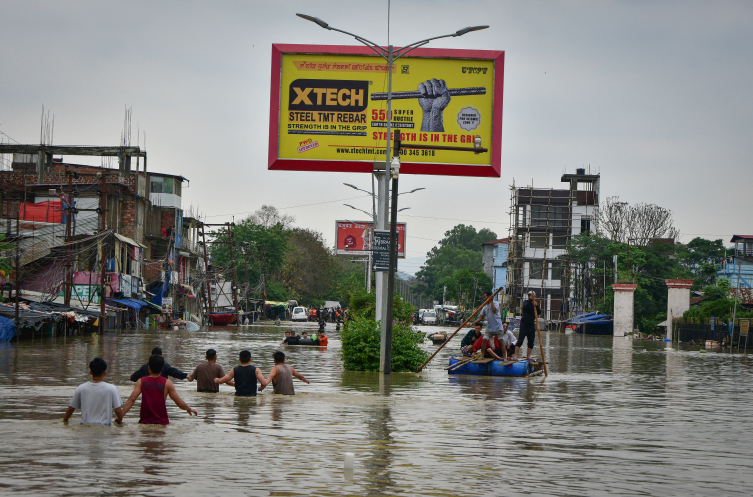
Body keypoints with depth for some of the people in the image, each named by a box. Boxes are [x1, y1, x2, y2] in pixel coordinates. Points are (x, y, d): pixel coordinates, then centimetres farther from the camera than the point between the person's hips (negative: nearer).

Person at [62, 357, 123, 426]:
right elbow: (118, 411, 0)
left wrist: (64, 420, 30)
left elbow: (71, 408, 12)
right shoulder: (111, 388, -2)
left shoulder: (81, 388, 4)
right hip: (105, 427, -1)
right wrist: (120, 420, 22)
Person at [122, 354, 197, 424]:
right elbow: (180, 403, 0)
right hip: (162, 422, -1)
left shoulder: (141, 382, 1)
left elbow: (131, 400, -9)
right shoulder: (167, 383, -2)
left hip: (144, 422, 1)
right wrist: (189, 409, 19)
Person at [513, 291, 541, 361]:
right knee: (520, 340, -10)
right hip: (524, 324, -4)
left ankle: (528, 355, 13)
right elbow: (526, 306, -23)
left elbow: (539, 313, -3)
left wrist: (536, 306, -18)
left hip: (532, 325, 4)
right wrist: (531, 299, -33)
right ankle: (515, 355, -12)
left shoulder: (535, 304, 11)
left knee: (531, 342, 4)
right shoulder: (526, 302, 1)